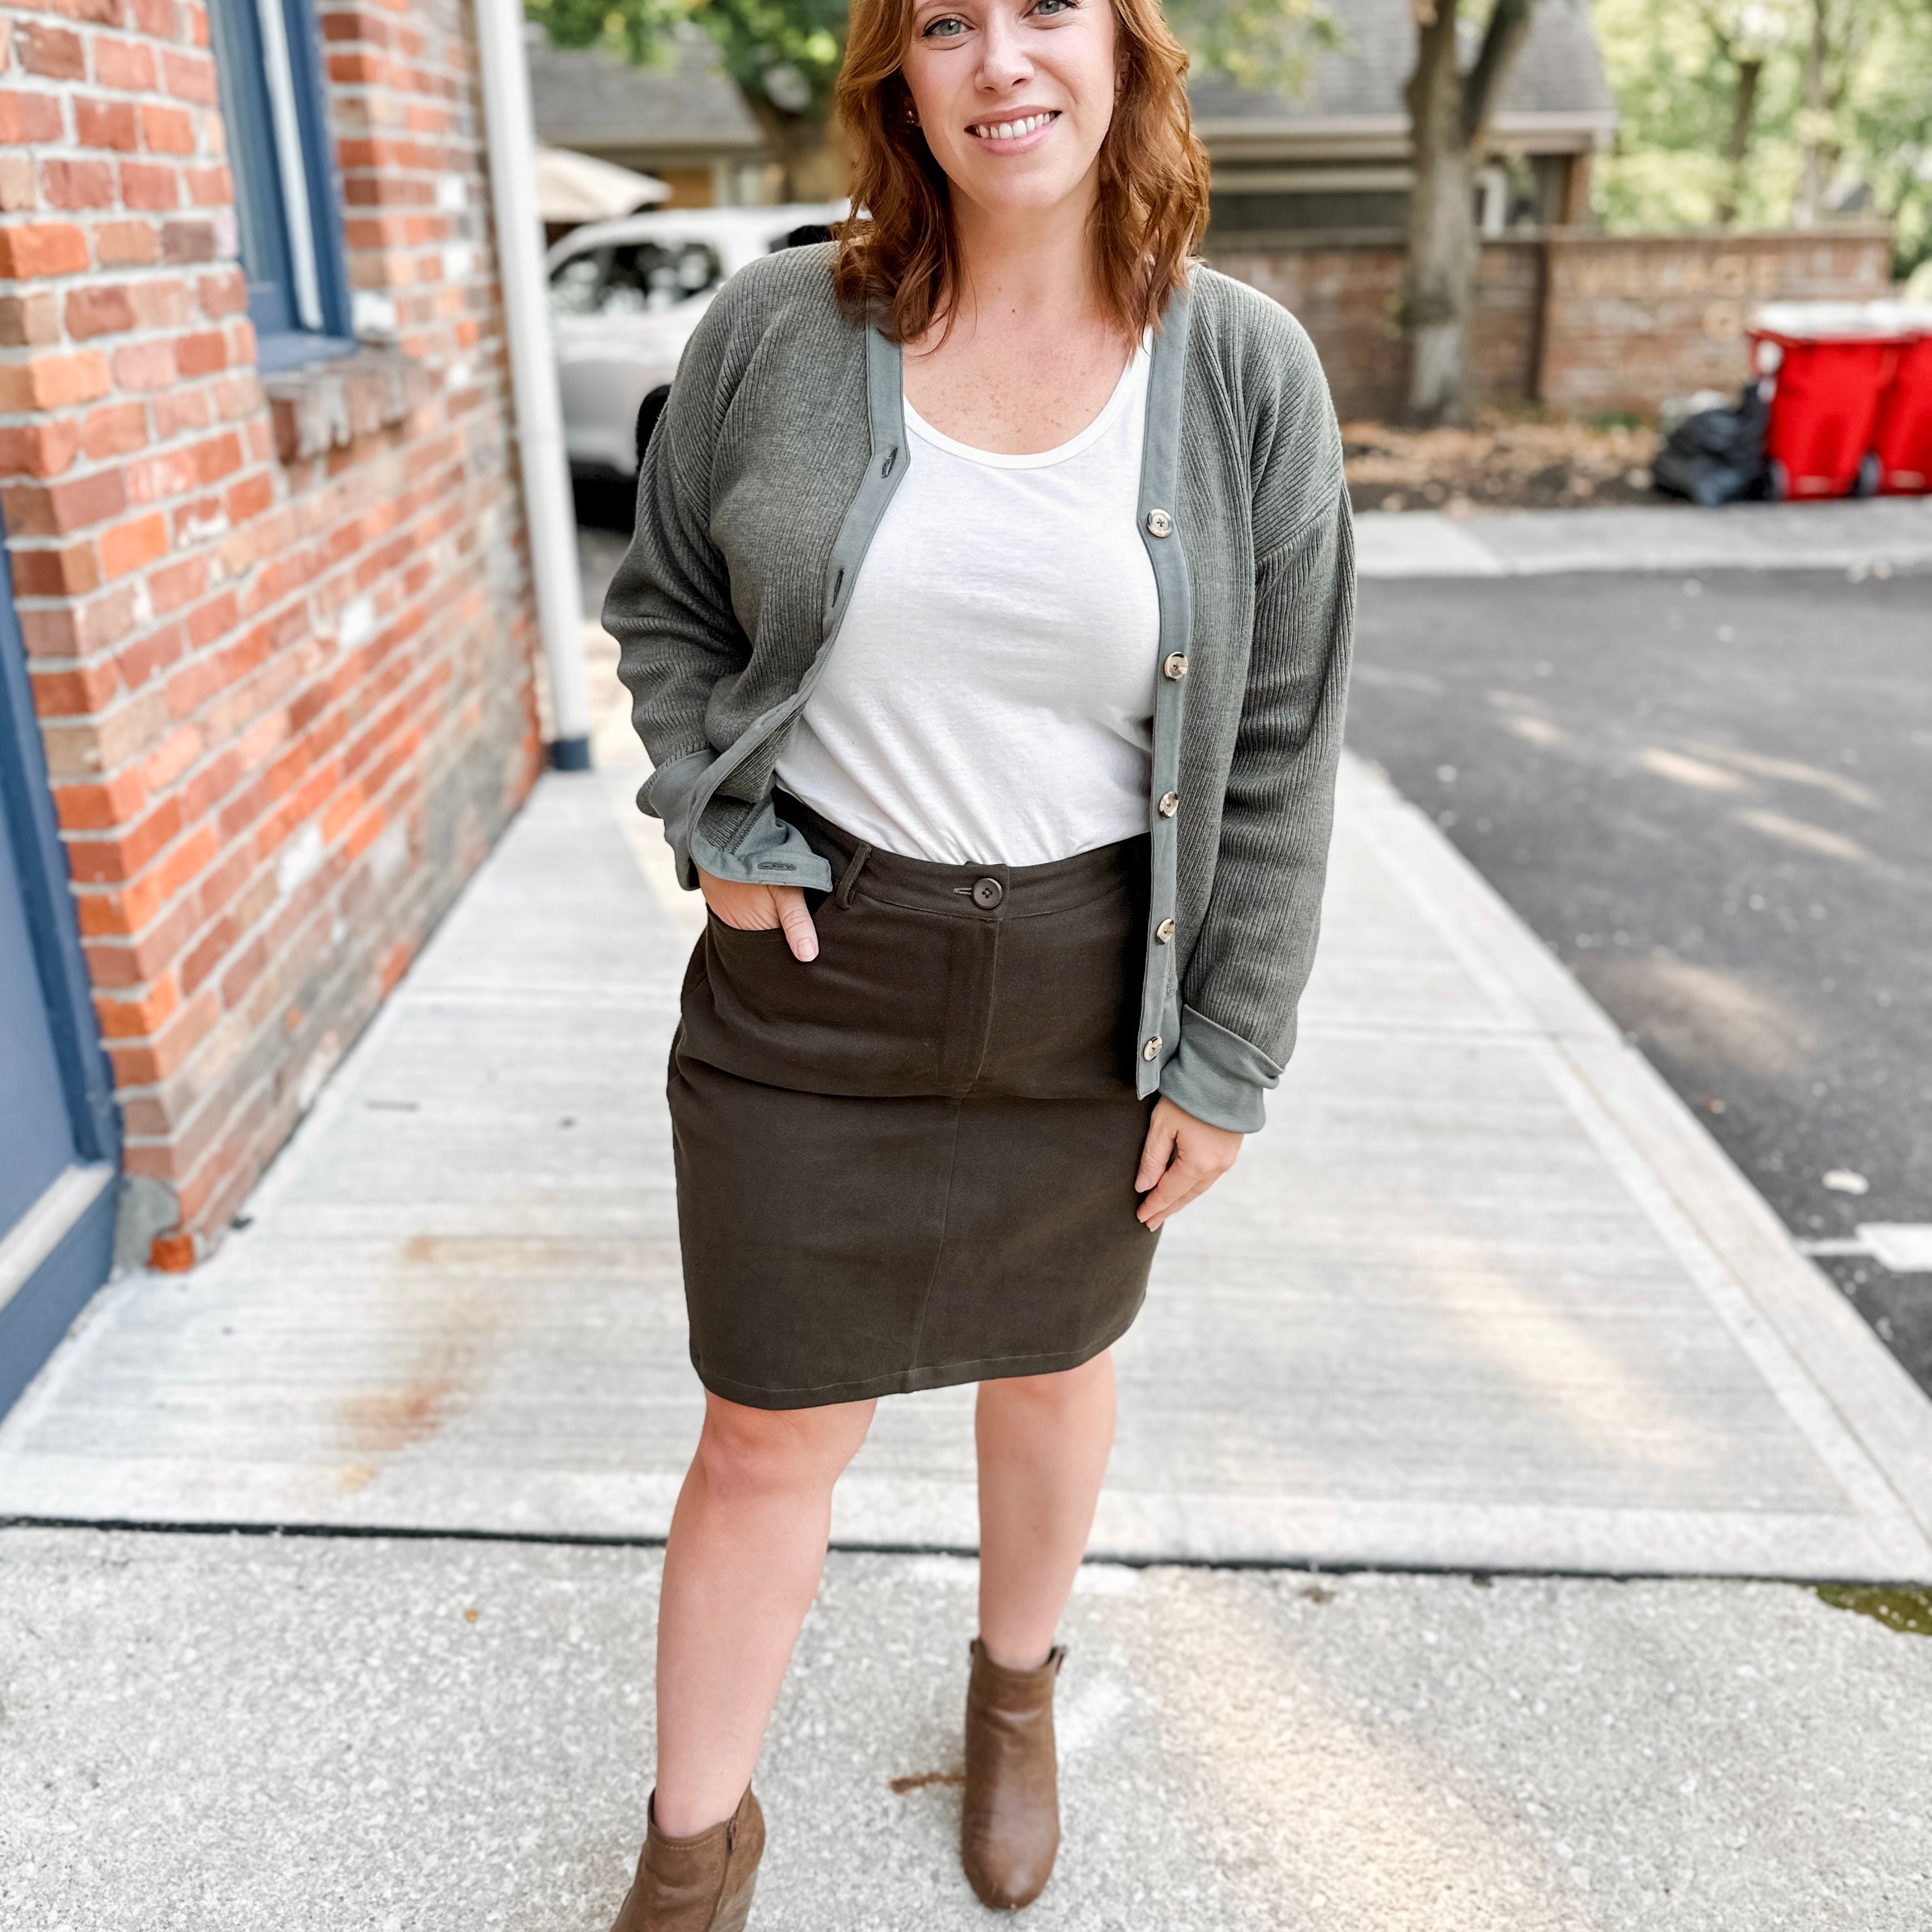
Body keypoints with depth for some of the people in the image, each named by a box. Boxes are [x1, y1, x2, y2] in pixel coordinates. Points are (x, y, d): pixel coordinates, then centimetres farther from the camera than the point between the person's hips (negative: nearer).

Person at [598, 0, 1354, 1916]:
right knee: (770, 1436, 8)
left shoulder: (1246, 371, -8)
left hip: (1090, 986, 1)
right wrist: (715, 830, -7)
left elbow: (1279, 747, -4)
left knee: (1051, 1361, 21)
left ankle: (1018, 1690, 53)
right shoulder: (775, 333, -7)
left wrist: (1228, 1059, -5)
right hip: (812, 971, 0)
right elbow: (664, 601, 8)